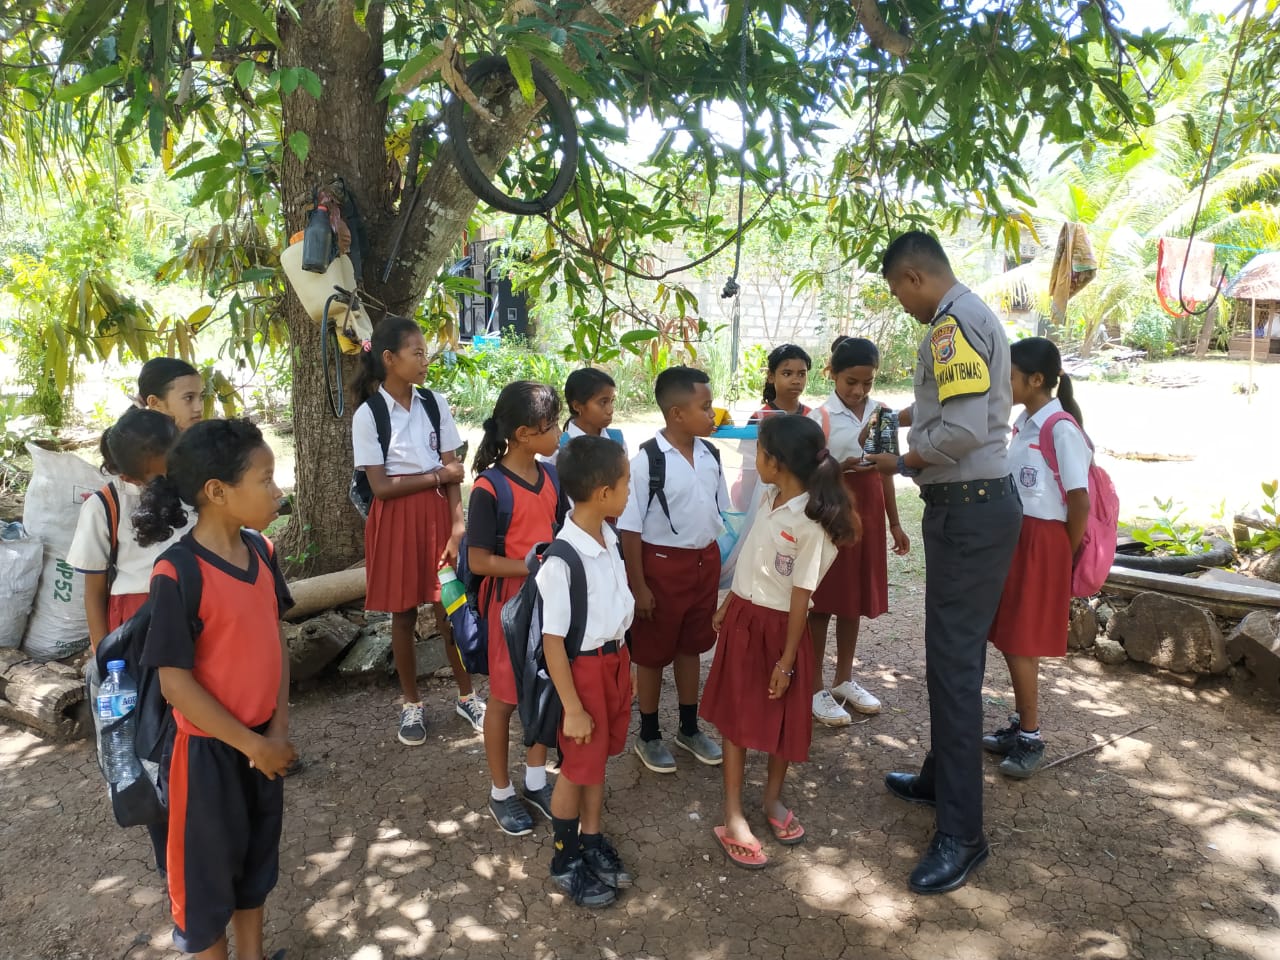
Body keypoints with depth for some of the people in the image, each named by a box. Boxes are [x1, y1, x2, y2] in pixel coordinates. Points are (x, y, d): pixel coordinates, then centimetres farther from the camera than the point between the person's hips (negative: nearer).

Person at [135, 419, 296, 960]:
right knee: (209, 865, 13)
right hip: (210, 747, -6)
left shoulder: (260, 551, -4)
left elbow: (275, 640, 2)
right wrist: (250, 744, -15)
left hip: (263, 739, 7)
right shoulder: (177, 575, -24)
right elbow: (175, 683, -20)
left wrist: (277, 730, -6)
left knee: (258, 852, 22)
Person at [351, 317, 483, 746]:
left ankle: (466, 696, 24)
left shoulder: (435, 404, 1)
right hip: (396, 520, -2)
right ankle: (411, 704, 26)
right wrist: (437, 475, -8)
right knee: (403, 614, 9)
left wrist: (458, 525, -10)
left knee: (451, 609, 6)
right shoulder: (368, 415, -8)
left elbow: (453, 472, -1)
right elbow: (381, 487, -11)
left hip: (438, 514, 2)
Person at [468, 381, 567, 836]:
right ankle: (501, 793, 28)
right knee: (505, 697, 10)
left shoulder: (552, 477, 0)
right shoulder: (490, 489, -19)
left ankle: (536, 782, 35)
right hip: (510, 600, -6)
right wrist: (534, 567, -23)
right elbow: (478, 561, -19)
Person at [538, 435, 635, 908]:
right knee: (578, 767, 11)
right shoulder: (562, 562, -28)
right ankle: (565, 860, 33)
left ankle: (592, 840, 42)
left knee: (598, 756, 22)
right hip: (583, 668, -7)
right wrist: (572, 708, -15)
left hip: (616, 658, 7)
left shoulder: (608, 537, -4)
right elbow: (553, 642, -21)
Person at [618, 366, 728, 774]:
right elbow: (630, 528, -15)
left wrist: (717, 563, 13)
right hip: (663, 564, -6)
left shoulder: (710, 455, 0)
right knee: (653, 653, 11)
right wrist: (638, 586, -14)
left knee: (692, 647, 20)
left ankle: (689, 728, 39)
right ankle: (649, 736, 30)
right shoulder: (647, 460, -19)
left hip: (705, 561, 6)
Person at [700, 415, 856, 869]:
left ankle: (773, 798, 35)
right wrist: (726, 607, 15)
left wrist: (787, 660, -14)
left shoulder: (810, 522, -21)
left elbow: (801, 594, -18)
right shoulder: (769, 496, 0)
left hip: (778, 625, -6)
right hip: (742, 617, 6)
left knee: (781, 718, 12)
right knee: (736, 715, 8)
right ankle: (733, 816, 18)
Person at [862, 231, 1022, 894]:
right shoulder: (970, 315, 16)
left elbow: (965, 430, -26)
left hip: (969, 510, -11)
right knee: (951, 652, 18)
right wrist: (904, 415, 27)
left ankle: (961, 833, 1)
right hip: (971, 505, 11)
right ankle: (942, 777, 34)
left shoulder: (953, 323, -16)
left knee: (953, 661, -7)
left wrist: (901, 463, -12)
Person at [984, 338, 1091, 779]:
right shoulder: (1023, 423, 9)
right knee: (1011, 639, 13)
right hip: (1015, 537, 8)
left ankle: (1031, 738, 11)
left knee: (1021, 643, -3)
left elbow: (1080, 500, -17)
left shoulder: (1062, 429, -17)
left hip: (1041, 543, -8)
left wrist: (1066, 555, -8)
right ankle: (1020, 724, 26)